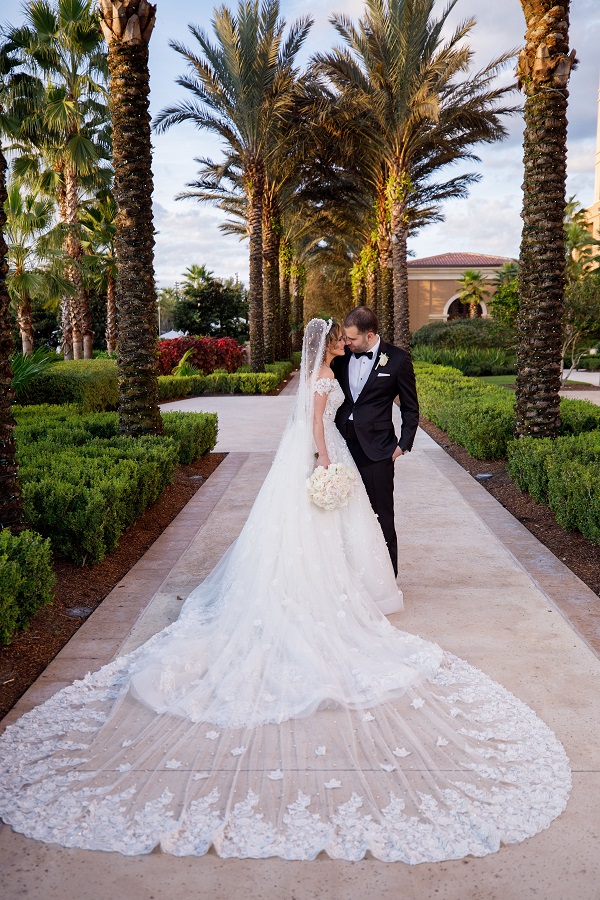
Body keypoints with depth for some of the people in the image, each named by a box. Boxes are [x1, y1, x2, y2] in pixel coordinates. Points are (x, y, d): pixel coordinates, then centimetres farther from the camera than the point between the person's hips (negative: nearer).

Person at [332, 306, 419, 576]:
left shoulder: (397, 359, -4)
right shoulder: (341, 356, 6)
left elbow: (410, 407, 3)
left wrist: (404, 444, -2)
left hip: (376, 449, -3)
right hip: (343, 445, 4)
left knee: (381, 516, 4)